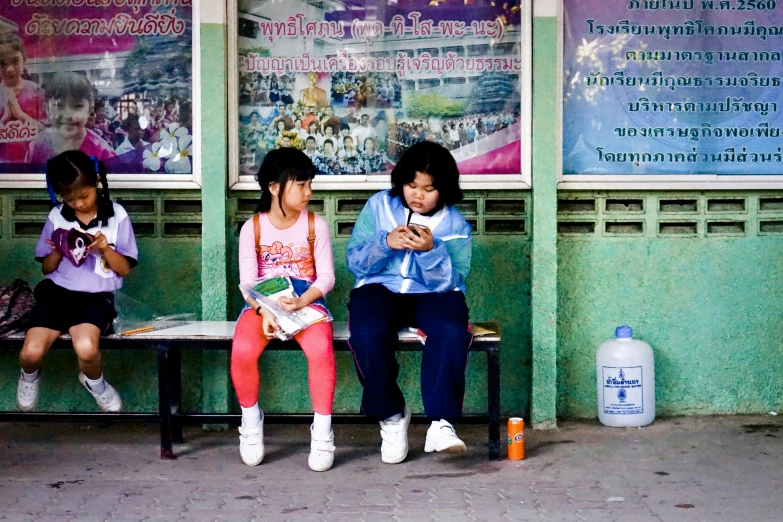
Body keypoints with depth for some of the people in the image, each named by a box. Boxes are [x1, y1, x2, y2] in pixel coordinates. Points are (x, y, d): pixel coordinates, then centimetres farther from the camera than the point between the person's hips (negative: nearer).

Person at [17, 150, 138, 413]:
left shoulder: (116, 215, -2)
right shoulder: (57, 217, 4)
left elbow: (124, 269, 2)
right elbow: (47, 268, 12)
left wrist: (105, 249, -17)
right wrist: (58, 252, -10)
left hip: (95, 296, -2)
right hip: (57, 291, 3)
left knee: (86, 348, -32)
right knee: (30, 353, -19)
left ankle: (94, 382, 5)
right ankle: (30, 376, 21)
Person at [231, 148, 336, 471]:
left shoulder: (315, 225, 4)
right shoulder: (252, 228, 2)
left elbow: (326, 276, 0)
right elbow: (247, 281, -3)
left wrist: (303, 301, -19)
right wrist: (264, 311, -22)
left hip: (306, 300, 0)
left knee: (321, 349, -34)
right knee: (242, 351, -31)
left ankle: (322, 430, -16)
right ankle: (251, 420, -2)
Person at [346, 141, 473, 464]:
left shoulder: (455, 224, 3)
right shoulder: (379, 206, 5)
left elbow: (449, 282, -6)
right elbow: (355, 262, 1)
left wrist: (431, 250, -24)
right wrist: (385, 243, -17)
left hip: (432, 294, 0)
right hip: (380, 289, 0)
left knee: (452, 333, -35)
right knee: (368, 334, -34)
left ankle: (441, 422, -29)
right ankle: (390, 416, -12)